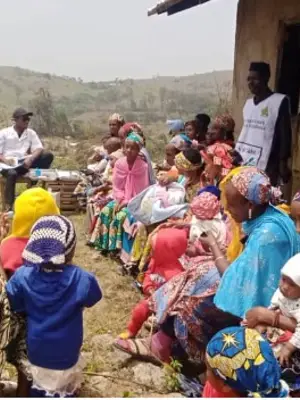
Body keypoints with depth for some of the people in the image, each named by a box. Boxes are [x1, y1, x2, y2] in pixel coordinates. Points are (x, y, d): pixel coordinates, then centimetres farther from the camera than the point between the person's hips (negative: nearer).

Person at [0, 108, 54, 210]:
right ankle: (9, 207, -34)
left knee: (48, 156, -17)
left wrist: (30, 159, -21)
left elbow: (39, 149, 0)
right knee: (12, 173, -40)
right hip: (9, 164, -3)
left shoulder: (31, 133, 14)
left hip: (24, 163, 3)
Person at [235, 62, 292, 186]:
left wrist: (283, 163, -11)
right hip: (244, 165, 6)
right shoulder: (248, 103, 14)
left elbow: (285, 135, -7)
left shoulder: (280, 101, -6)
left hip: (266, 166, -6)